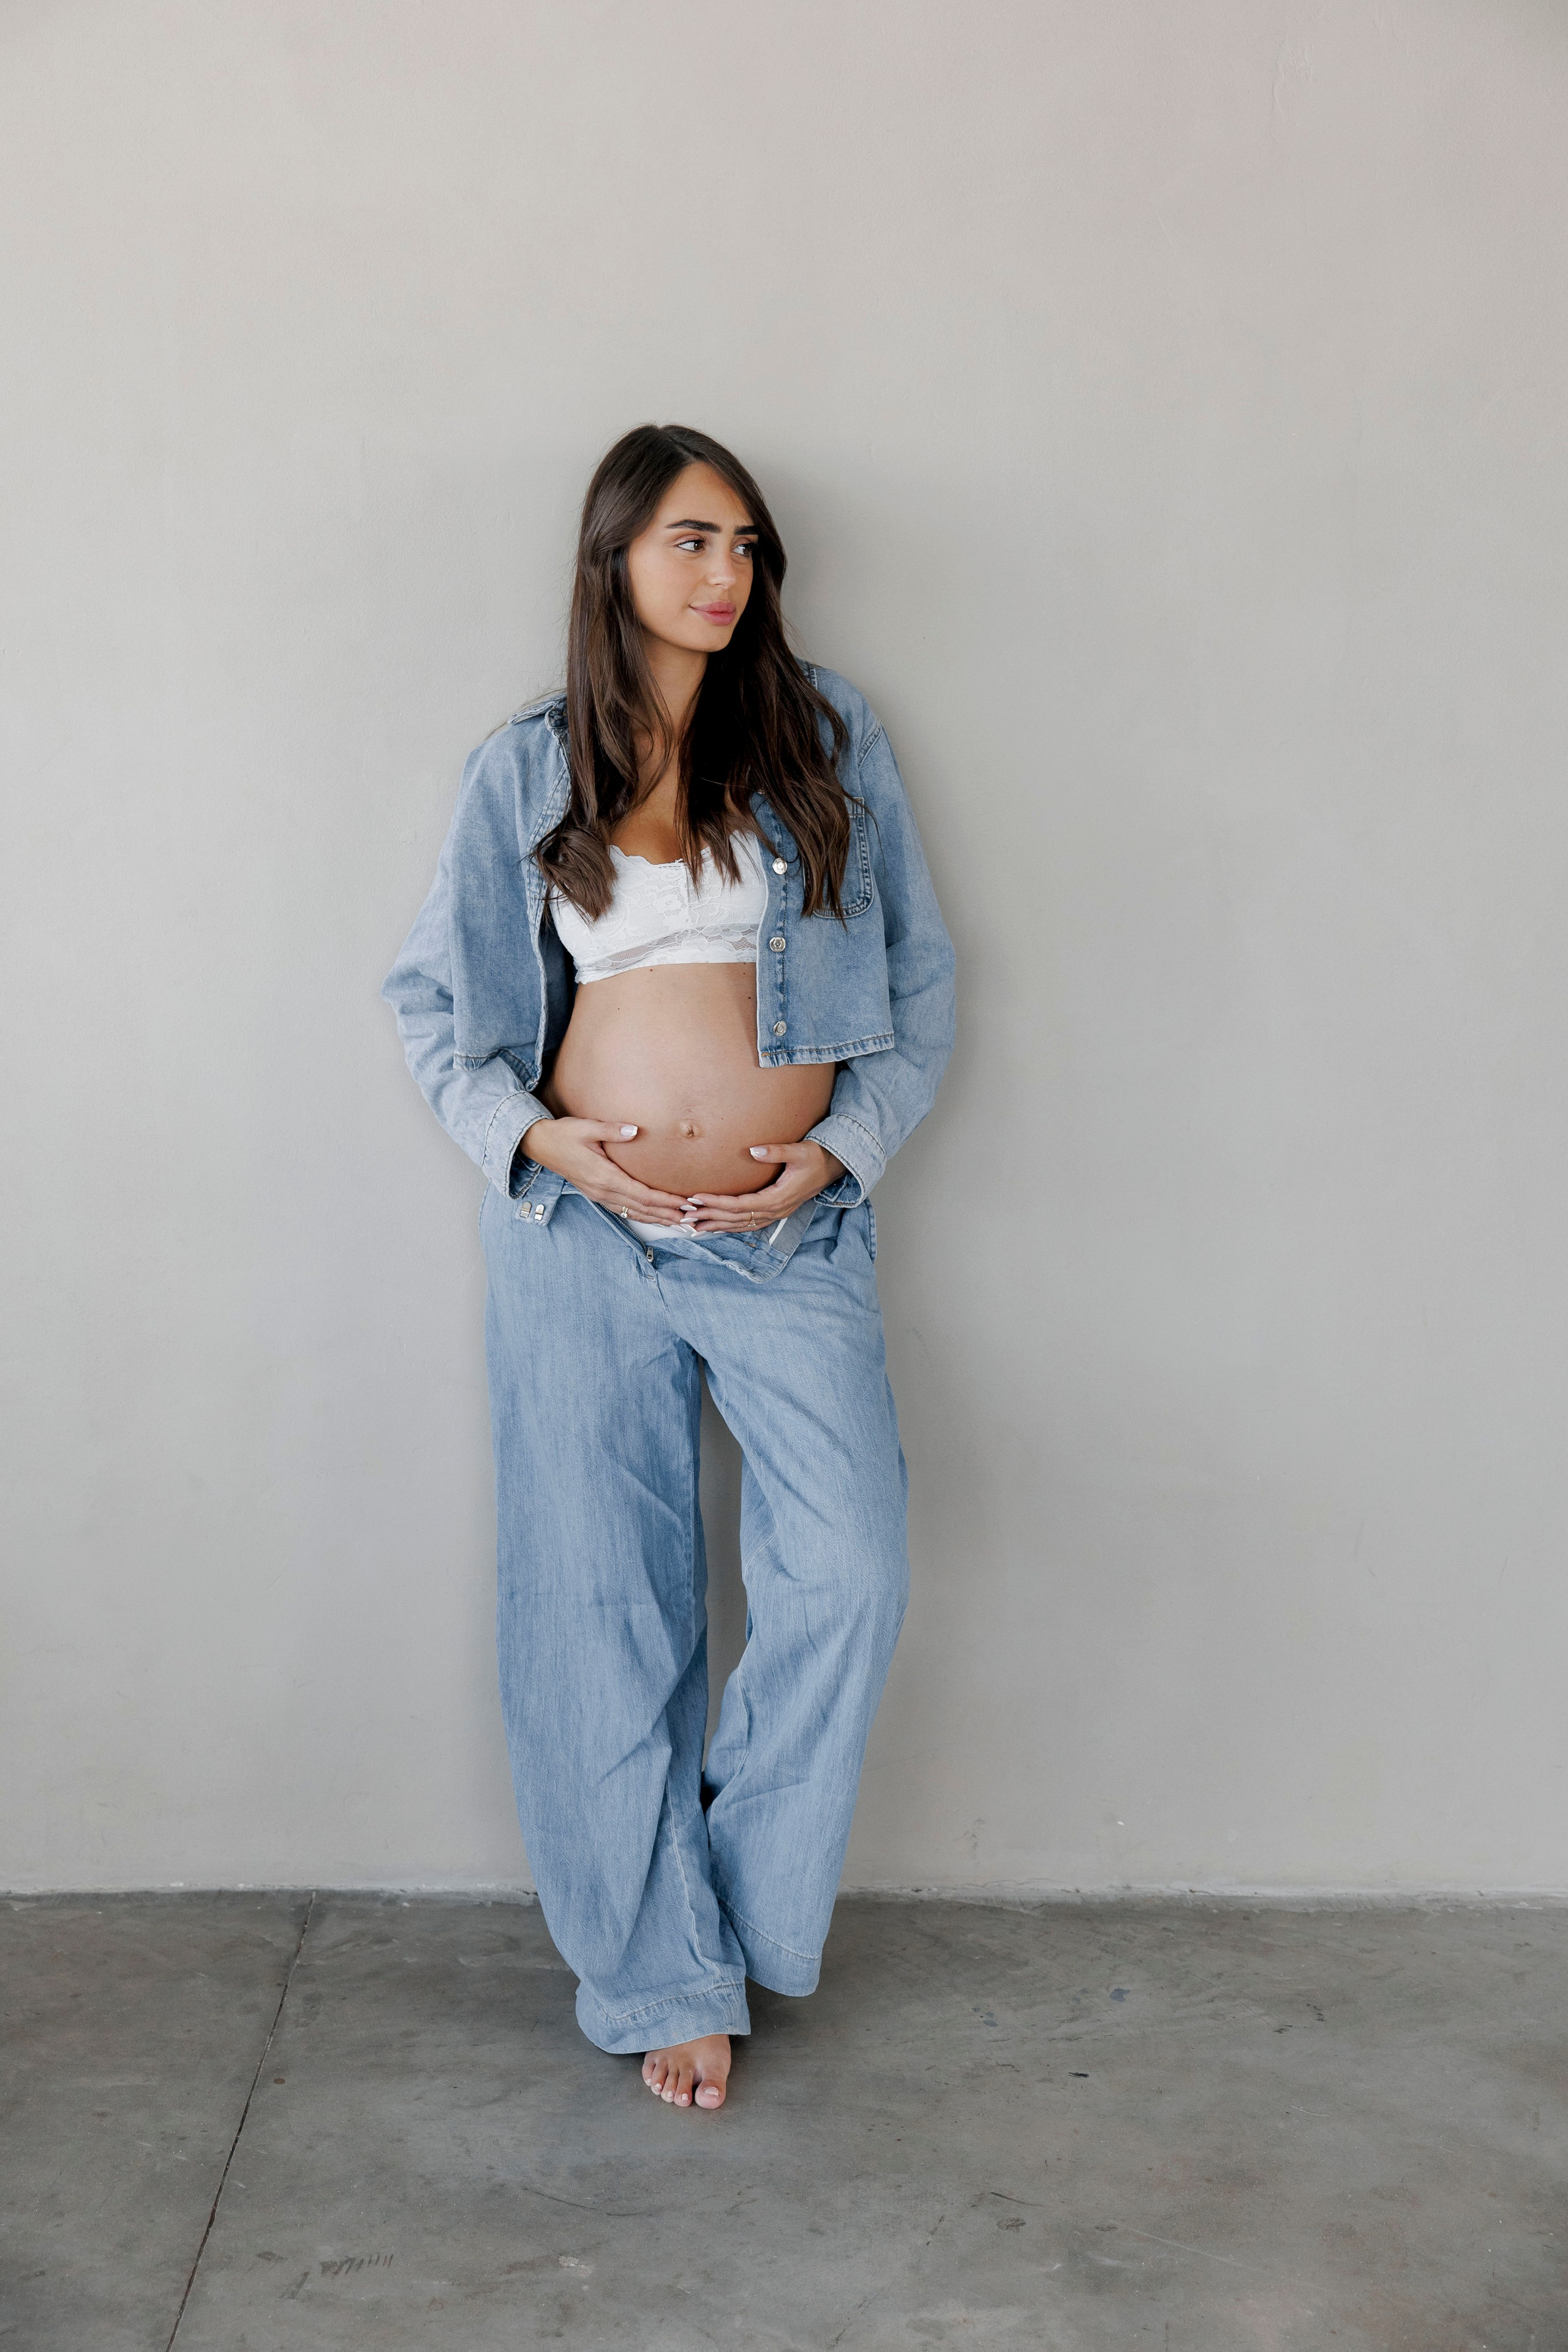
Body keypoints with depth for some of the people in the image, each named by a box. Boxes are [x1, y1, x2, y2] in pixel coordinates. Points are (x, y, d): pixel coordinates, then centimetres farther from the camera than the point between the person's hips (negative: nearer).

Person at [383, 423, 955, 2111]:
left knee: (847, 1574, -13)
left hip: (793, 1233, 0)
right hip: (583, 1230, 0)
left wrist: (847, 1142, -5)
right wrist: (529, 1131, -6)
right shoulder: (523, 773, 5)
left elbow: (921, 978, 8)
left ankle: (745, 1899, 13)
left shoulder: (824, 737, 6)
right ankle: (663, 1972, 22)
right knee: (605, 1611, 4)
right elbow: (431, 993, 10)